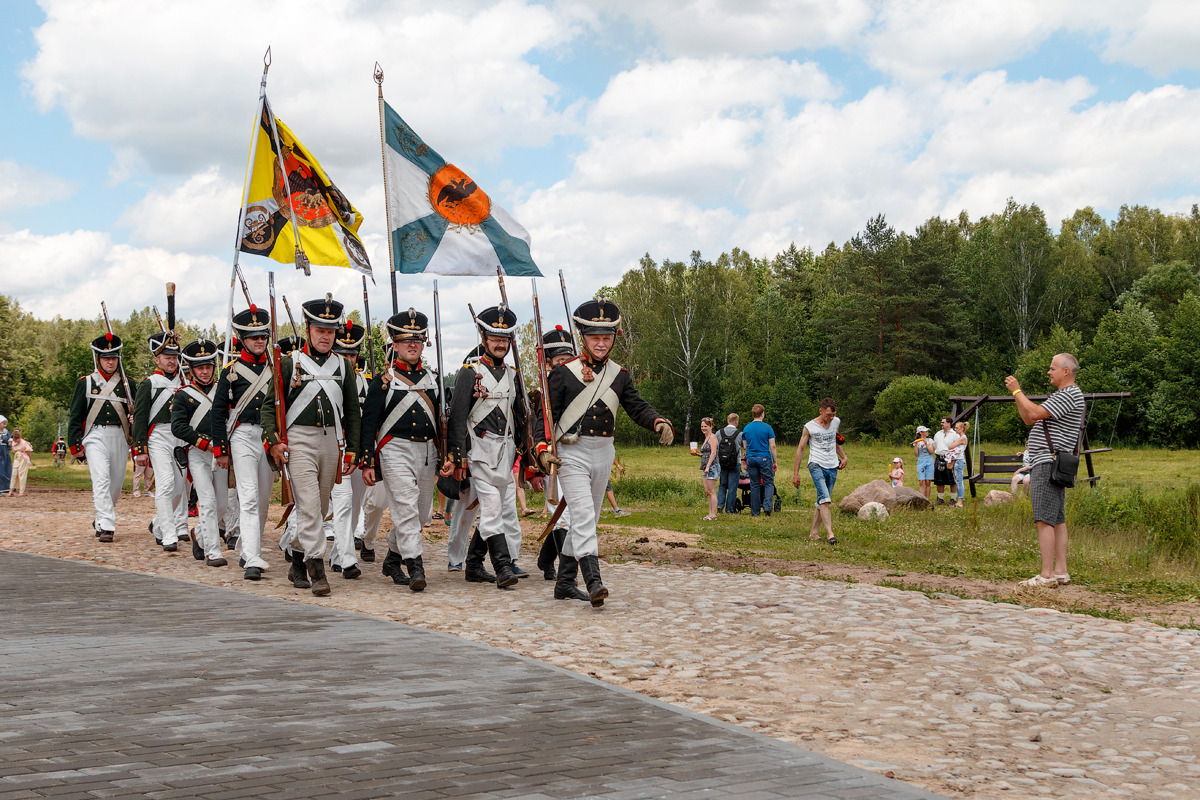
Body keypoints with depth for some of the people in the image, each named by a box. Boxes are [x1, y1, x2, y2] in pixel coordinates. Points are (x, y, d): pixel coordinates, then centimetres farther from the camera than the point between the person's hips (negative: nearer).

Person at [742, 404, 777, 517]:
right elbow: (772, 446, -6)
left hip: (751, 458, 4)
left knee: (754, 485, 7)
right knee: (769, 483, 4)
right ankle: (767, 506, -14)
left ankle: (755, 512, 8)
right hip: (765, 458, -3)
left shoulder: (746, 428, 7)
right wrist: (775, 461, 1)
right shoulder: (767, 428, -5)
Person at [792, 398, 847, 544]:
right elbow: (800, 449, 1)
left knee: (823, 502, 7)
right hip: (816, 465, -5)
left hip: (832, 467, 5)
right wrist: (795, 473, 0)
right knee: (825, 499, -21)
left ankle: (813, 532, 16)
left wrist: (844, 456, 16)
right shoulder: (809, 426, -4)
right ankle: (830, 534, -28)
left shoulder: (836, 422, 9)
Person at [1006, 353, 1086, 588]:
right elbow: (1029, 419, 24)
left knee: (1044, 520, -14)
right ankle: (1061, 572, 10)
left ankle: (1047, 575, -17)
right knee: (1057, 520, 9)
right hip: (1045, 465, 11)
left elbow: (1035, 413, -19)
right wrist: (1017, 393, 13)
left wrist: (1017, 391, -7)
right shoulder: (1061, 396, 24)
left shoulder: (1070, 395, -11)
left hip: (1049, 463, -11)